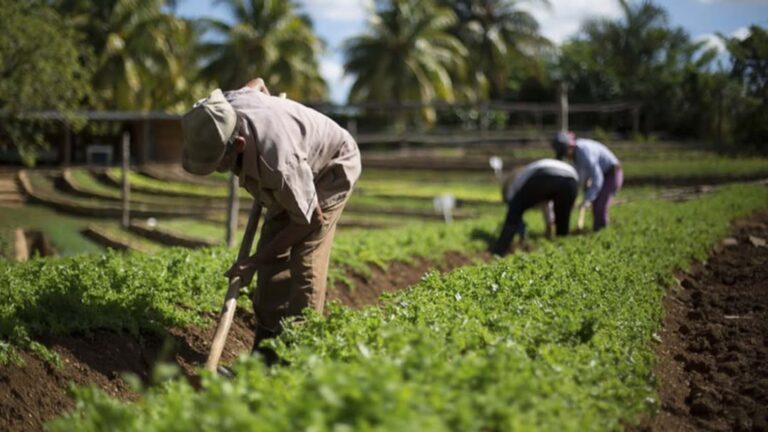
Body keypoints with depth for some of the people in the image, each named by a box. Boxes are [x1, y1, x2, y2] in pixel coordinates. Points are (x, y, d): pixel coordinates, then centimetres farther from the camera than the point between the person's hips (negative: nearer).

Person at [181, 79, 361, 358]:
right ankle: (266, 351, 8)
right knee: (272, 257, 3)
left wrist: (255, 261, -22)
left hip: (331, 169, -8)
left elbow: (309, 219, -29)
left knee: (305, 263, -17)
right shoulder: (224, 110, -25)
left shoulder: (277, 162, -46)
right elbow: (256, 83, 1)